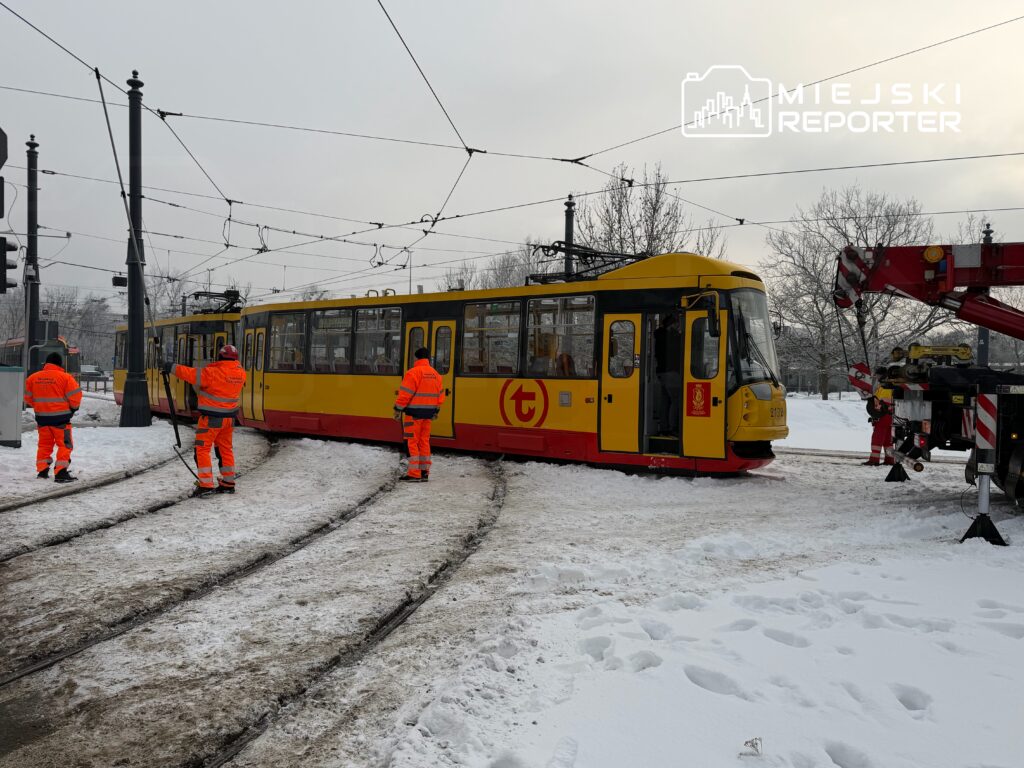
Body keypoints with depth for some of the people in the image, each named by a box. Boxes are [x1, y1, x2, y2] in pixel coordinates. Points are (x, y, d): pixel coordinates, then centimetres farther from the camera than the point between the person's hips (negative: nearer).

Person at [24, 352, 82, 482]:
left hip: (42, 417, 5)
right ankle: (61, 472, -6)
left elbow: (28, 398, 12)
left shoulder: (33, 377, 5)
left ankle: (42, 471, 18)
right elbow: (75, 396, -10)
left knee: (44, 444, 17)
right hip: (60, 417, -5)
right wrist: (73, 408, 9)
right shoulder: (65, 377, -10)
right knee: (64, 444, 1)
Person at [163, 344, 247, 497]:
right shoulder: (240, 373, -3)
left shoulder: (213, 372, -19)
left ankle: (206, 485, -3)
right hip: (229, 418, 6)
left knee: (202, 449, 2)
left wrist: (172, 368, -8)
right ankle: (228, 483, 23)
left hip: (212, 418, -6)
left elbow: (191, 374, -18)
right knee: (225, 449, 18)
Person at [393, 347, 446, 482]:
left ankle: (414, 474, -4)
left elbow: (405, 393, -16)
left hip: (414, 413, -7)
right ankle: (424, 472, 16)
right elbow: (440, 395, 14)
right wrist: (436, 410, 24)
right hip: (428, 414, 7)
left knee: (412, 442, -2)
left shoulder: (413, 372, -12)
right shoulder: (436, 375, 10)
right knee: (424, 441, 13)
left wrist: (398, 409, -8)